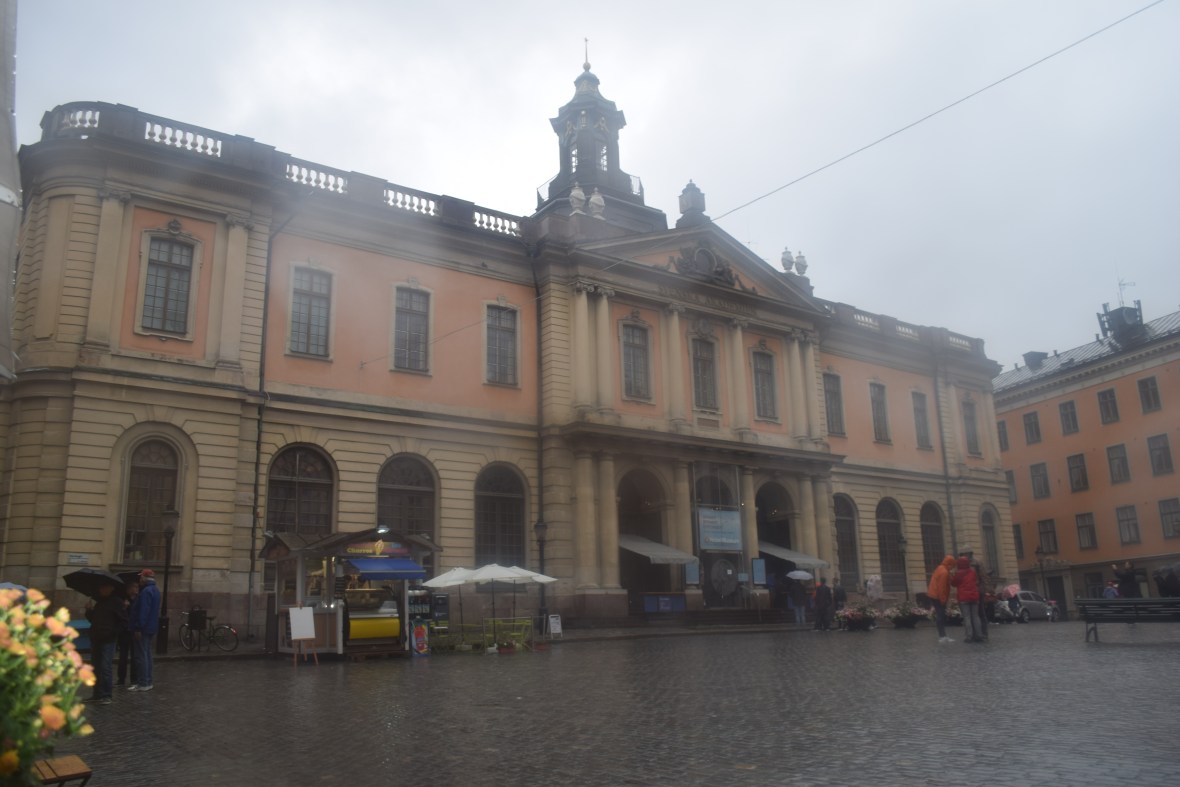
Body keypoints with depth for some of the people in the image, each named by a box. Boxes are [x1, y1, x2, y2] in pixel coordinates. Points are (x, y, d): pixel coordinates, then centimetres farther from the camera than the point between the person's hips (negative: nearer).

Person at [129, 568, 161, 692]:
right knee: (147, 654, 15)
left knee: (140, 656, -6)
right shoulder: (155, 590, 15)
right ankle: (148, 681, 19)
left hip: (143, 629, -10)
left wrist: (139, 628, -23)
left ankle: (143, 684, -5)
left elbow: (143, 611, -24)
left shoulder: (146, 591, -18)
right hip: (151, 628, 10)